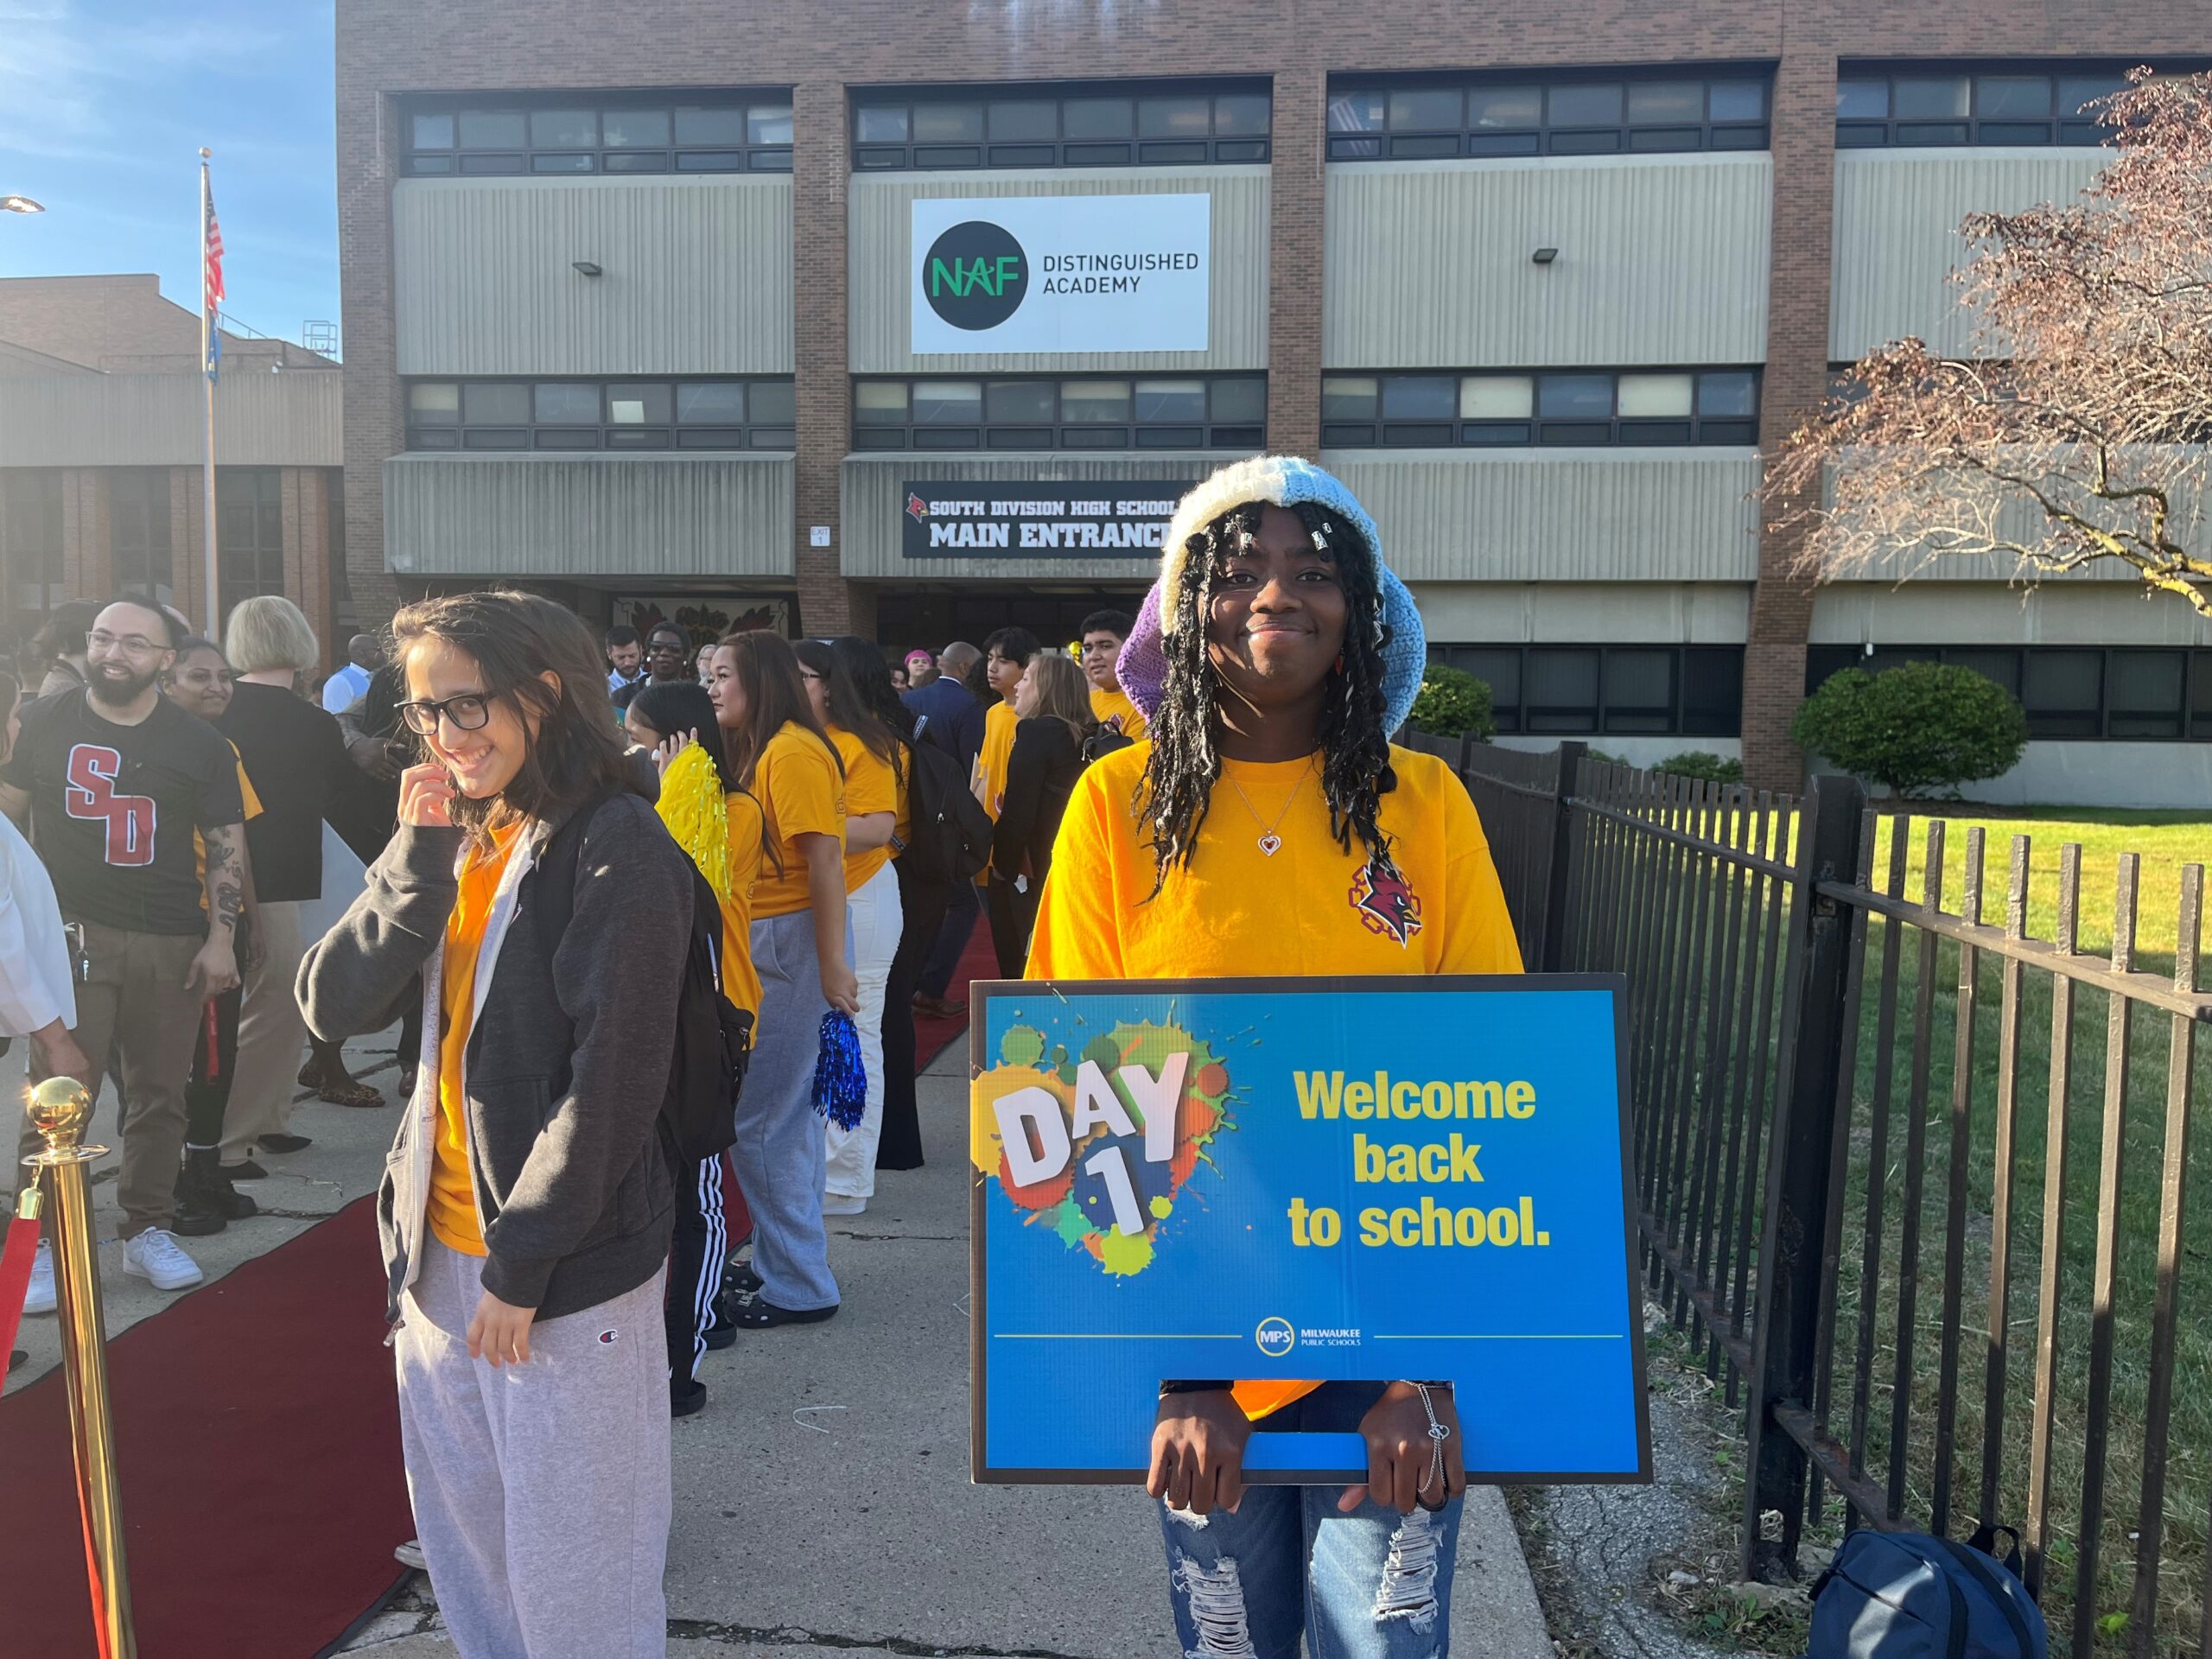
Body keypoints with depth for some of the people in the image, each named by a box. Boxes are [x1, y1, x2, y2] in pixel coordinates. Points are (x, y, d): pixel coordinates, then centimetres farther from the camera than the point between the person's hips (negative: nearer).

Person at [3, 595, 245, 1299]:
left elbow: (226, 843, 6)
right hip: (71, 932, -1)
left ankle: (149, 1230, 19)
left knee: (160, 1093, 7)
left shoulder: (199, 744, 5)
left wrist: (221, 937, -3)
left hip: (172, 942, 1)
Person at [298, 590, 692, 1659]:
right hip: (440, 1253, 7)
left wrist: (521, 1260, -14)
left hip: (565, 1273, -7)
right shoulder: (462, 843, 9)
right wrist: (417, 855, -10)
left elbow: (614, 1079, -17)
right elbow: (333, 1006, 0)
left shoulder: (614, 847, -14)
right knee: (462, 1540, 20)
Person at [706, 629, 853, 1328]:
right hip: (763, 940, 9)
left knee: (758, 1120, -4)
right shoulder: (759, 751, 15)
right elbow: (748, 851, 11)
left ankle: (798, 1286, 8)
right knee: (788, 1114, 16)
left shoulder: (795, 754, -15)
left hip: (791, 942, -9)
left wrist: (833, 964, -23)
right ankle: (782, 1263, 28)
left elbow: (826, 859, -20)